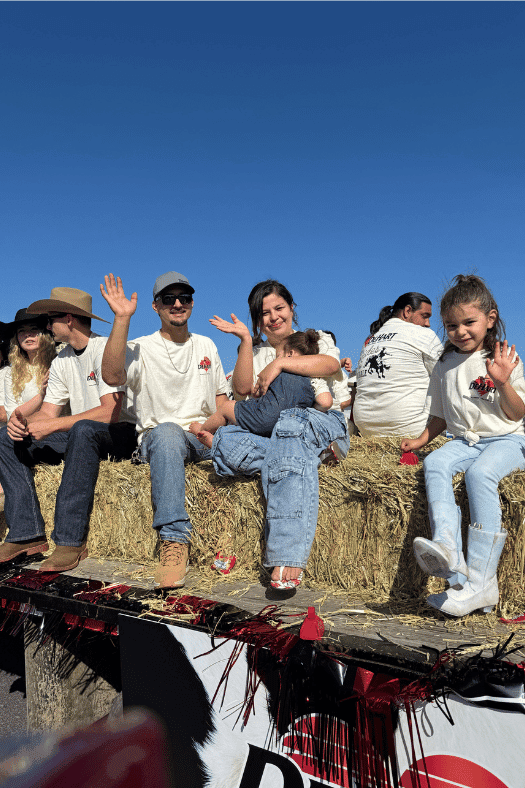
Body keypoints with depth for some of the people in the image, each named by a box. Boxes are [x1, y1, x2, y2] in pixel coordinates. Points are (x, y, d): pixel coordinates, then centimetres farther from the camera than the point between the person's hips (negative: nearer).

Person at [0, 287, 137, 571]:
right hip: (81, 436, 8)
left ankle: (71, 540, -34)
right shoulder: (61, 362, 13)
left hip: (121, 433, -8)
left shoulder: (105, 349, -13)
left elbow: (110, 412, -24)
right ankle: (27, 534, -10)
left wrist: (53, 425, -24)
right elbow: (48, 412, 9)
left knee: (83, 429, -40)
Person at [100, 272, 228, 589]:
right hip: (158, 439, -3)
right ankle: (175, 538, -41)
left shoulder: (206, 345, 17)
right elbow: (112, 376, -19)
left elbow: (221, 396, 20)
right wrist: (122, 318, -22)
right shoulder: (142, 349, 2)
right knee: (167, 431, -40)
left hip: (204, 439, 4)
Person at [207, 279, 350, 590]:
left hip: (322, 422, -2)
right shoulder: (255, 352, 27)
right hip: (266, 429, 3)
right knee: (227, 439, -30)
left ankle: (287, 559, -46)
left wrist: (280, 362, -10)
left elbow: (332, 364, -6)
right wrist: (246, 339, 2)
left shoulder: (316, 339, 20)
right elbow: (242, 389, 5)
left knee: (290, 424, -41)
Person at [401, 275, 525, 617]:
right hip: (465, 440, 5)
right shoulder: (446, 366, 12)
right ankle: (447, 547, -45)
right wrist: (420, 439, 8)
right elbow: (440, 416, 21)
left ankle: (481, 580, -34)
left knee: (479, 472, -34)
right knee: (435, 464, -27)